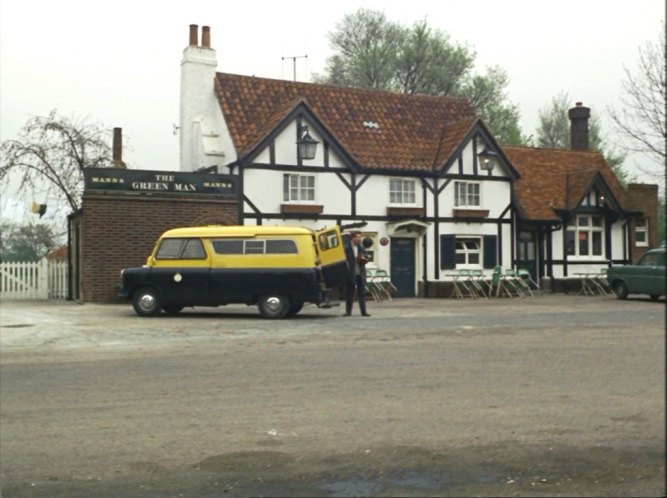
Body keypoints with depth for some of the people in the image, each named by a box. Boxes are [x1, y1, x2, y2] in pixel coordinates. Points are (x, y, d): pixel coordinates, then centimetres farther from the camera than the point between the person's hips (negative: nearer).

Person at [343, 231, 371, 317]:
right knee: (349, 293, 2)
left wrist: (363, 259, -6)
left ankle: (363, 311, 7)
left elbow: (366, 259, 15)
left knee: (362, 293, 4)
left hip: (360, 274, 5)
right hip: (351, 274, -5)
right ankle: (348, 311, 10)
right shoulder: (346, 248, -7)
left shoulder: (361, 248, 11)